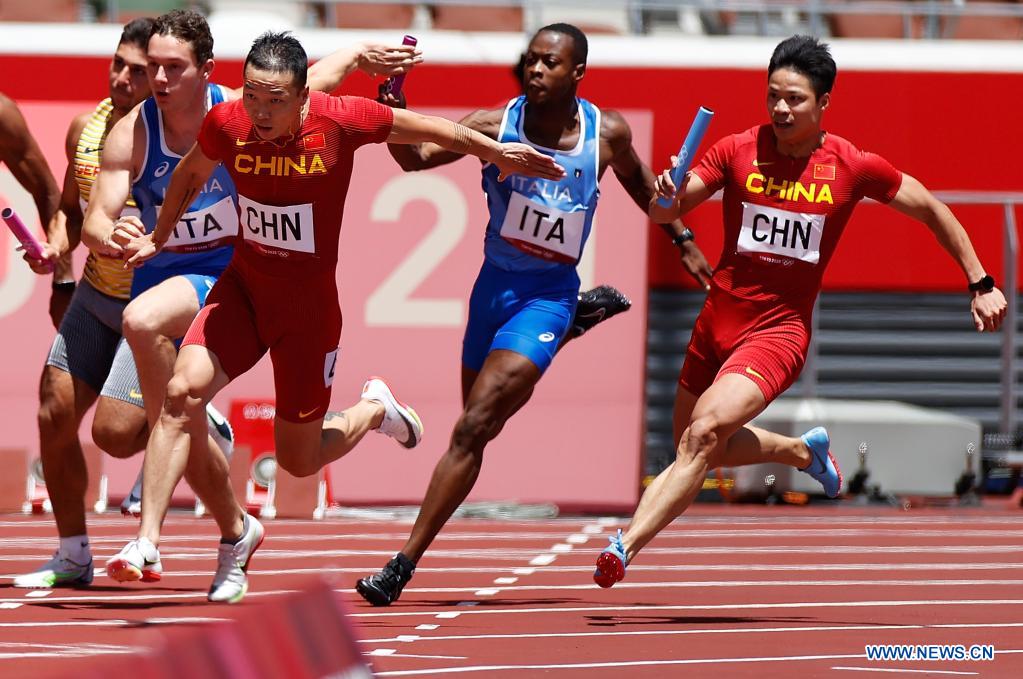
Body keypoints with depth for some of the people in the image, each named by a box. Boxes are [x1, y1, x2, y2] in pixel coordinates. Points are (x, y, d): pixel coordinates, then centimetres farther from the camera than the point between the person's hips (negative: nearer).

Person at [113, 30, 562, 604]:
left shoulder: (341, 120, -19)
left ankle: (375, 410, 40)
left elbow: (424, 129, 1)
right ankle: (148, 541, -15)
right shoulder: (226, 124, -12)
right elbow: (191, 174, 13)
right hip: (242, 285, 2)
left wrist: (496, 152, 14)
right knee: (183, 391, -24)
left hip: (310, 303, -2)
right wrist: (159, 238, 23)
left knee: (298, 460, 7)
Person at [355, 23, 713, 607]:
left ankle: (405, 564, -16)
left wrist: (683, 239, 23)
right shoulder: (496, 125, -9)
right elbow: (416, 158, -19)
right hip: (494, 286, 4)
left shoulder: (607, 134, -7)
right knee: (479, 425, 18)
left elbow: (637, 177, 16)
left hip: (548, 295, -4)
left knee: (473, 430, -16)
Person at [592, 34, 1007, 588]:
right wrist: (668, 195, -31)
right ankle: (804, 450, 45)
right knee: (703, 452, 18)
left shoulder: (854, 167, -6)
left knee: (703, 434, -25)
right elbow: (665, 211, -6)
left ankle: (625, 547, -28)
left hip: (779, 330, -4)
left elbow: (932, 211, 8)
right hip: (718, 320, 4)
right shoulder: (738, 151, -3)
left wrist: (981, 284, 8)